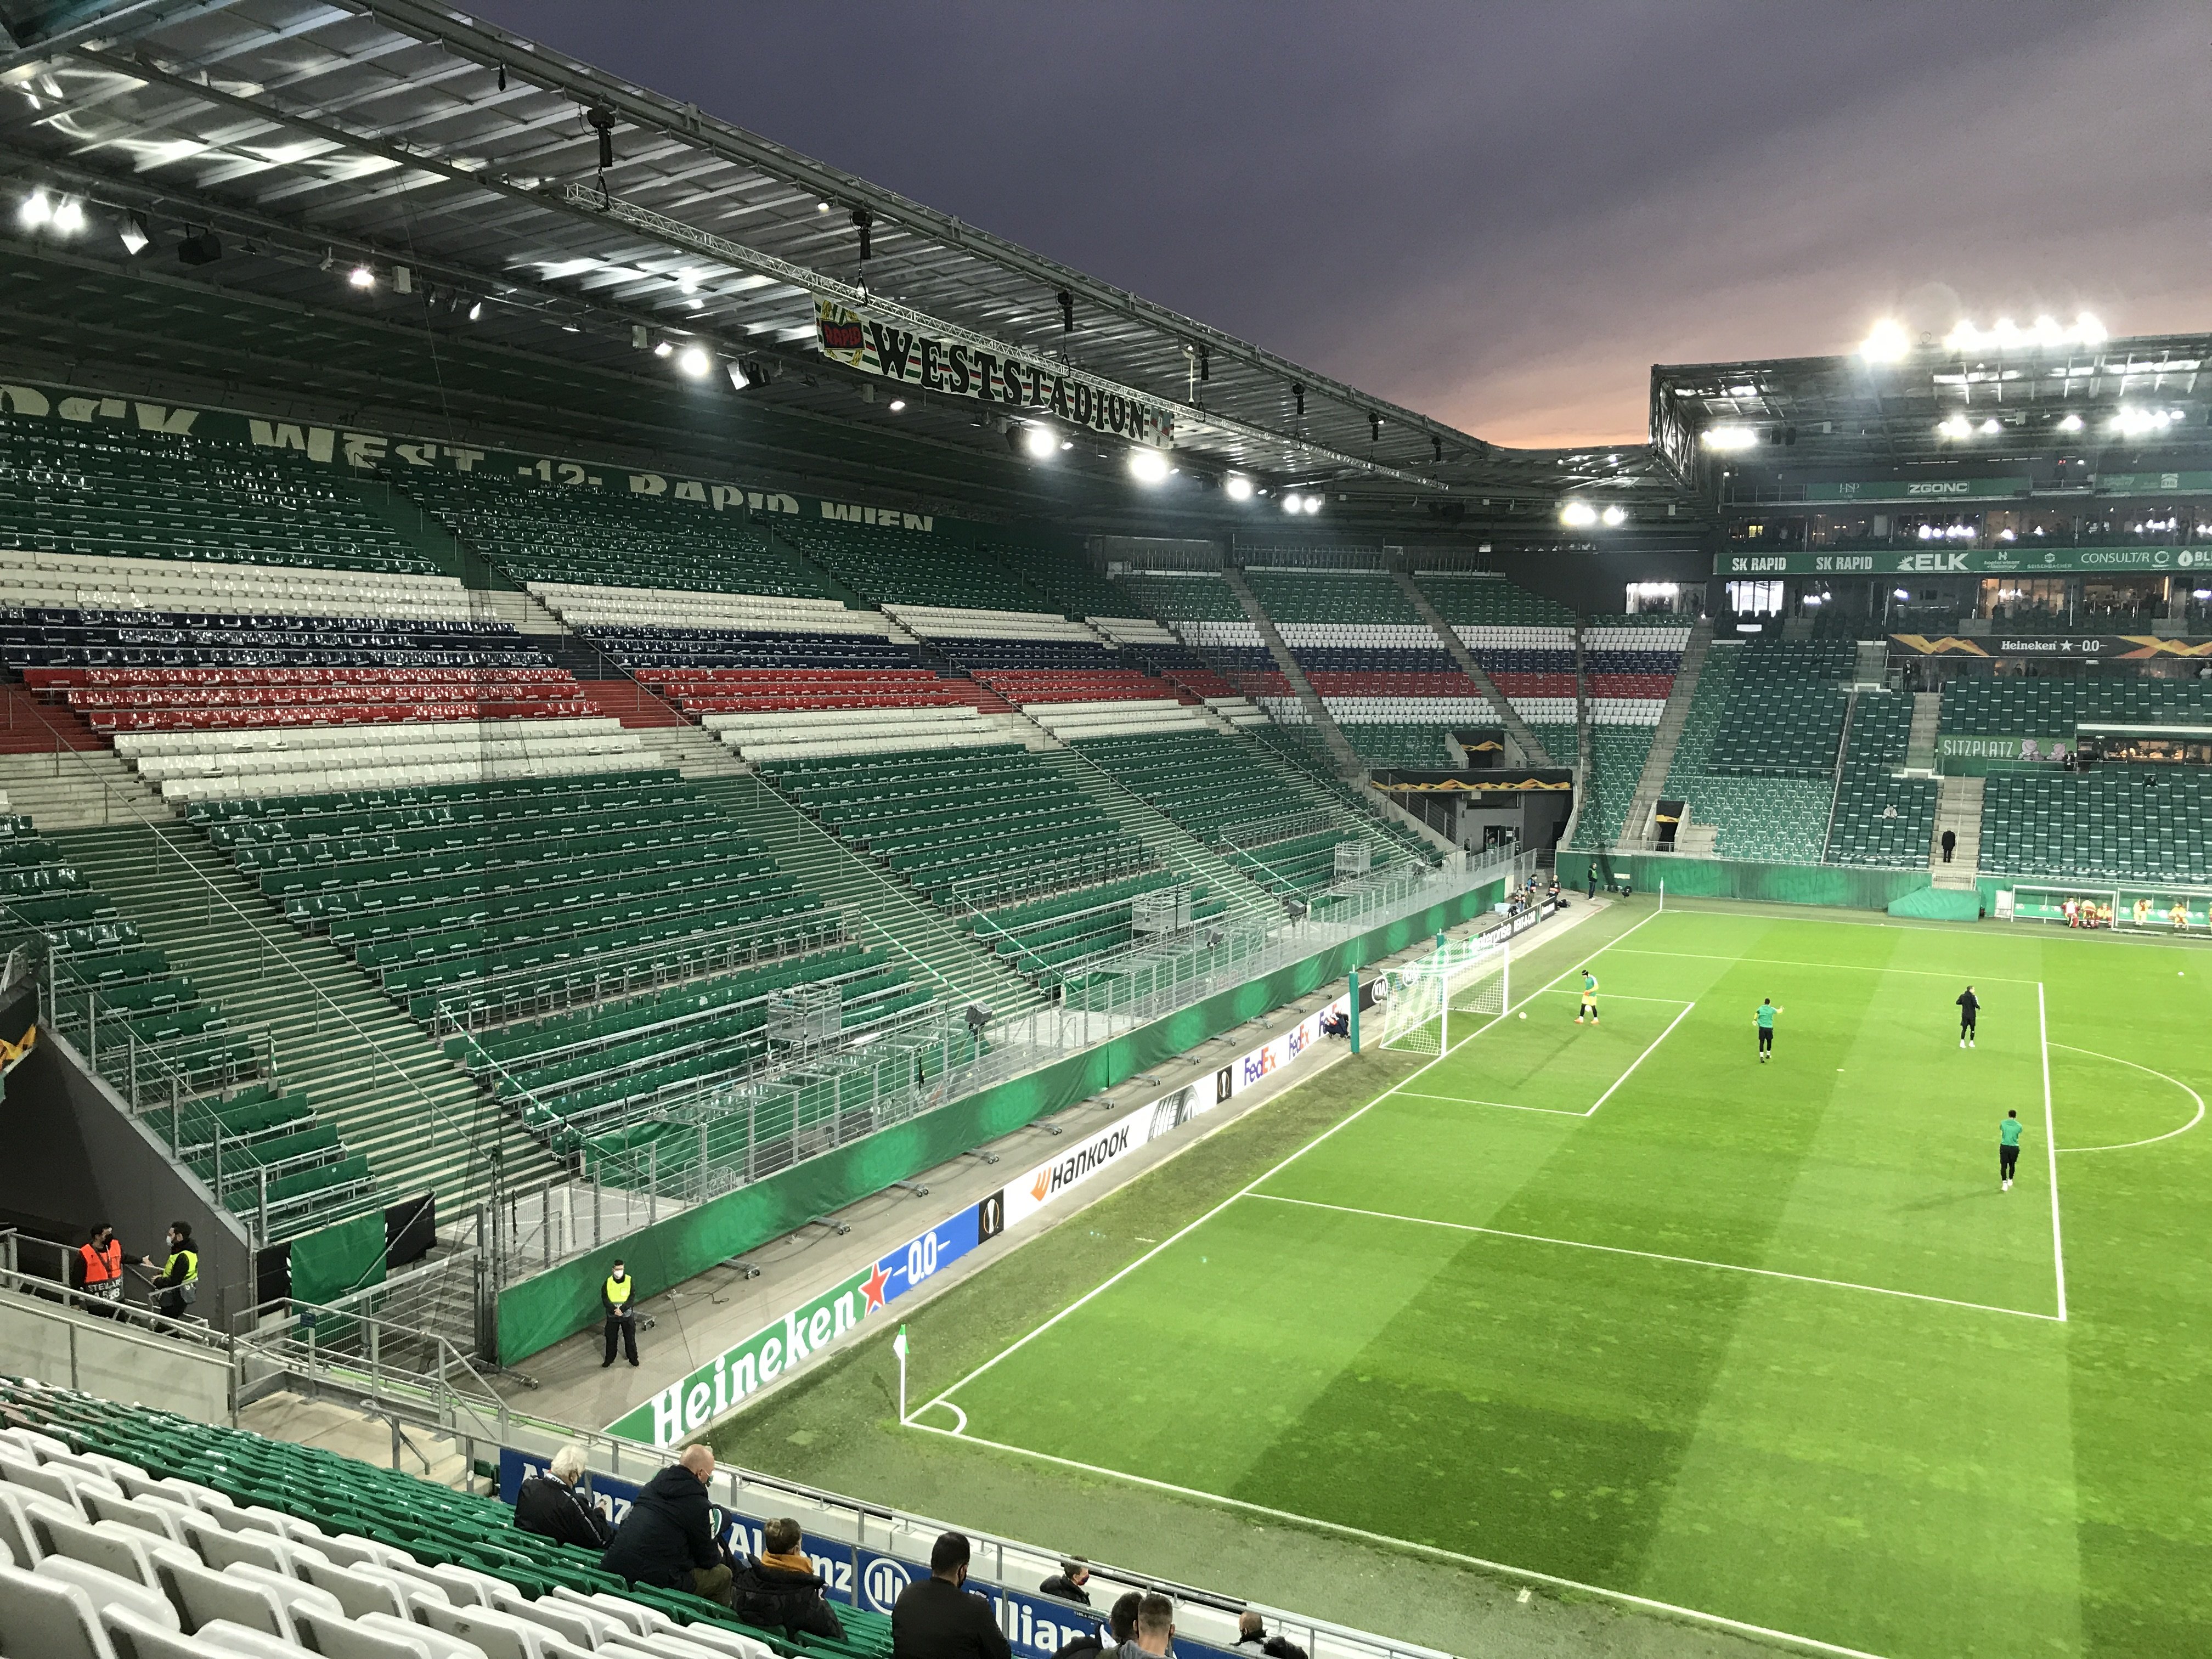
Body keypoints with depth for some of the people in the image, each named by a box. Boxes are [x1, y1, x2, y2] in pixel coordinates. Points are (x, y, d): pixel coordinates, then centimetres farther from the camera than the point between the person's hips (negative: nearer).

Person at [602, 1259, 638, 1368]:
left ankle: (633, 1358, 23)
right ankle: (609, 1359, 27)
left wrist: (622, 1309, -24)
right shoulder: (608, 1282, -6)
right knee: (611, 1338, 11)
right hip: (612, 1315, 1)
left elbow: (632, 1298, -12)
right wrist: (615, 1310, -23)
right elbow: (605, 1299, -10)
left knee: (630, 1338, 8)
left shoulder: (630, 1281, -9)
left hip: (627, 1314, -1)